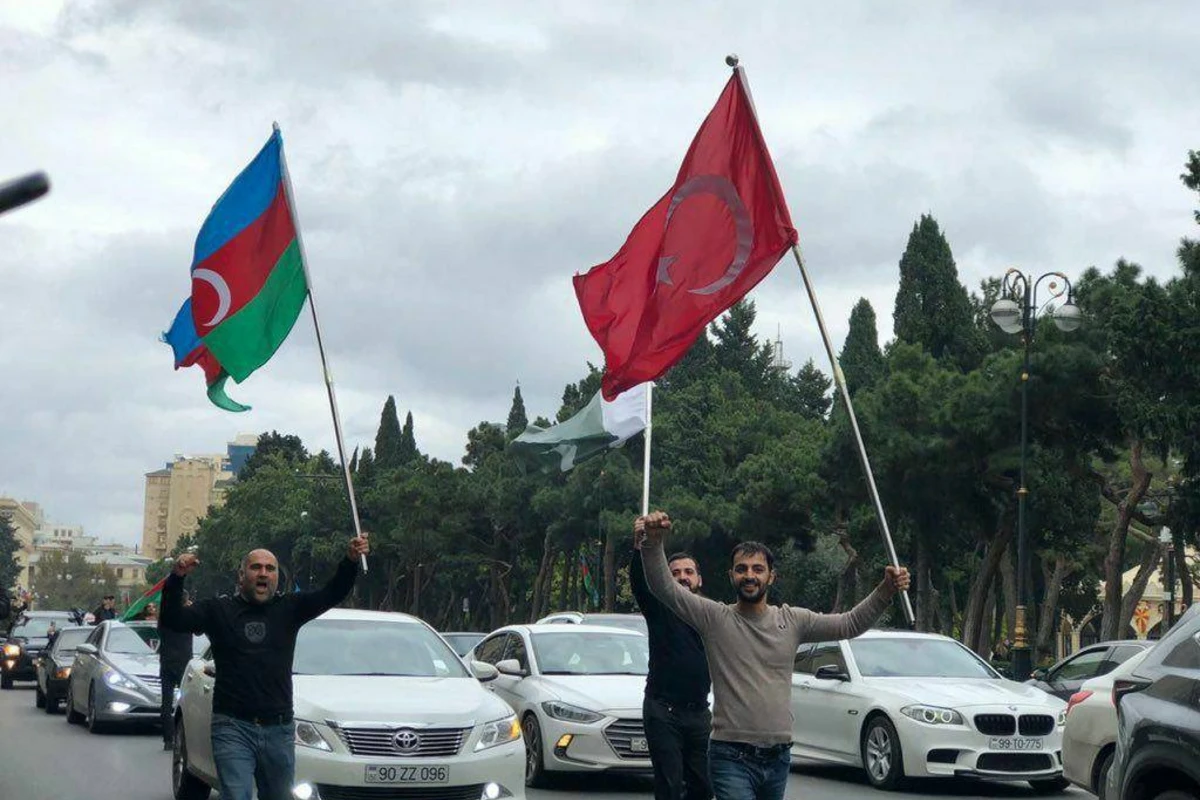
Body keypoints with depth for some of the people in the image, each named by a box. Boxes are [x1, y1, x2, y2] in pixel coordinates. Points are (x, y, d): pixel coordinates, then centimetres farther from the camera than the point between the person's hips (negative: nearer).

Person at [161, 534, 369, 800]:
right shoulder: (219, 610, 5)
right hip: (233, 728, -2)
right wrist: (177, 578, -22)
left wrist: (351, 561, -24)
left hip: (279, 730, 3)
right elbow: (172, 621, -5)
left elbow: (332, 594, -5)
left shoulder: (289, 608, 7)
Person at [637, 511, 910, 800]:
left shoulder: (792, 620, 7)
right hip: (731, 758, -5)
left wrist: (885, 591, -11)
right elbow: (665, 588, -13)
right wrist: (653, 542, -31)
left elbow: (850, 624, 4)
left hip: (778, 757, 5)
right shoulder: (715, 618, -3)